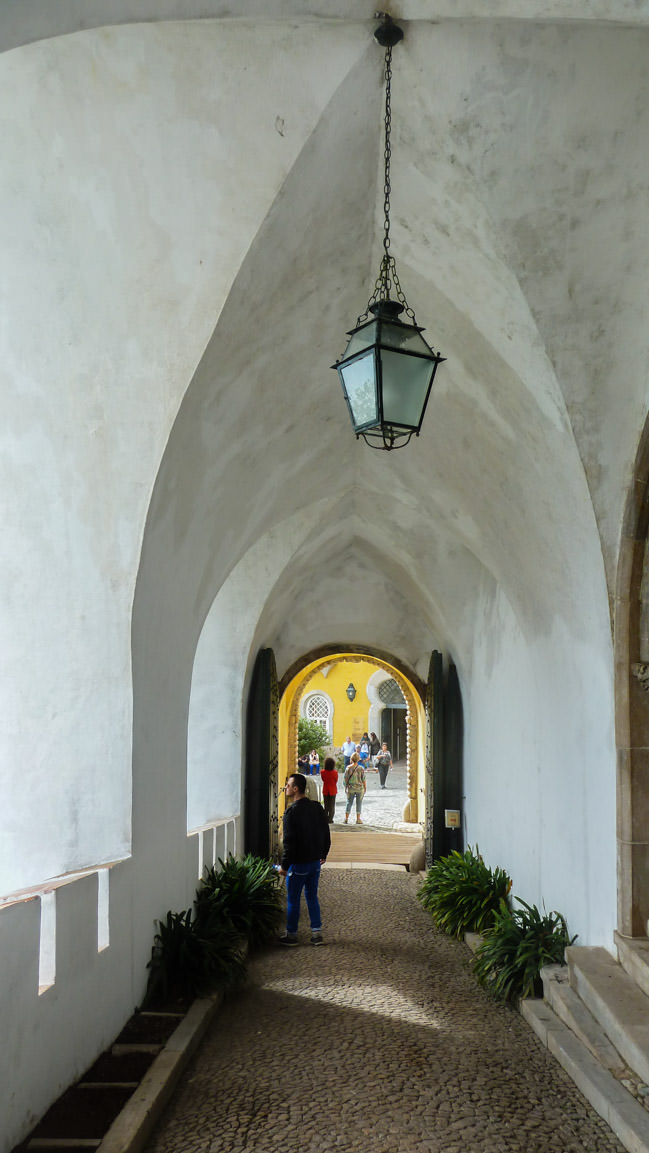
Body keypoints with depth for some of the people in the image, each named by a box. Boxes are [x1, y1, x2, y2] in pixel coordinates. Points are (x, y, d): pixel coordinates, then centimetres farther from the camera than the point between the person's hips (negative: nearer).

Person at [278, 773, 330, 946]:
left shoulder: (292, 811, -18)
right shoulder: (317, 807, 4)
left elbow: (289, 841, -19)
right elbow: (326, 833, 13)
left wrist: (284, 865, -13)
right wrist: (323, 854, 24)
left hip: (298, 863, -7)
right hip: (315, 862, 7)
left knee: (293, 899, 6)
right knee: (312, 896, 16)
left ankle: (291, 935, 15)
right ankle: (317, 933, 16)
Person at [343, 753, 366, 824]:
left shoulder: (348, 768, -6)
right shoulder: (361, 768, -9)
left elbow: (345, 778, 0)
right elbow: (363, 779, -5)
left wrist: (346, 787, 11)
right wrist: (365, 787, 6)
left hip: (350, 788, 1)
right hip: (359, 788, -1)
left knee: (349, 802, 11)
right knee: (359, 803, 8)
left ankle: (346, 818, 7)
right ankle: (358, 819, 10)